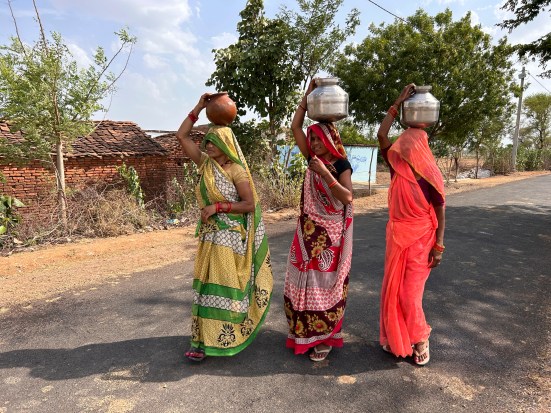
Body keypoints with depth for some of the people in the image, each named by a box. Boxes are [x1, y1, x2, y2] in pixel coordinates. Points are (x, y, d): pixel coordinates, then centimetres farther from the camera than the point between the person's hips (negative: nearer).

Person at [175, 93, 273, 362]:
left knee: (227, 285, 2)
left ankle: (228, 337, 15)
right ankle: (204, 340, 17)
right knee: (207, 284, 7)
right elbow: (181, 136, 6)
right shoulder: (205, 163, 6)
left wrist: (217, 206, -18)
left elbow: (250, 204, -13)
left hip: (230, 237, -5)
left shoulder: (236, 170, -10)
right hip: (209, 235, 6)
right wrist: (199, 107, 2)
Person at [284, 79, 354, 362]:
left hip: (331, 234, -5)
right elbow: (295, 127, 4)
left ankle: (326, 337, 19)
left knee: (326, 282, 3)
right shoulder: (313, 158, 6)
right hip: (308, 231, 6)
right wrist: (308, 95, 1)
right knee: (303, 280, 10)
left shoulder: (341, 164, -8)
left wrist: (324, 173, -25)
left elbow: (347, 197, -21)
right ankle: (305, 333, 27)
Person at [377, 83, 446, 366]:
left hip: (420, 238, -5)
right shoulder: (397, 168, -1)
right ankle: (395, 337, 28)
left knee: (410, 292, 0)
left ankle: (420, 339, 23)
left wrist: (438, 248, -10)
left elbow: (440, 214, -7)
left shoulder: (430, 178, -12)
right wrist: (398, 103, -8)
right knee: (392, 287, 11)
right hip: (396, 235, 5)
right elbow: (381, 135, -9)